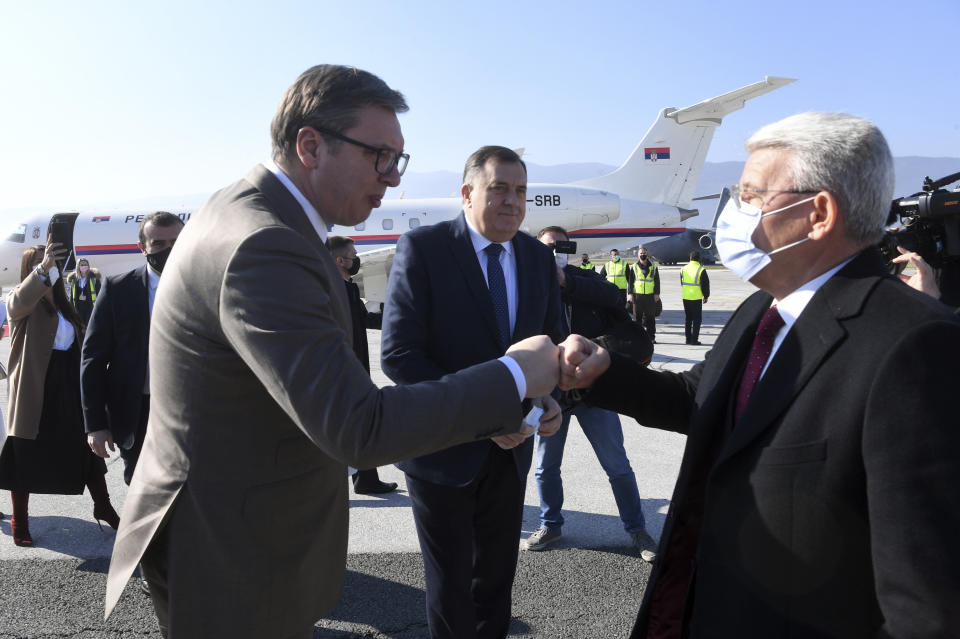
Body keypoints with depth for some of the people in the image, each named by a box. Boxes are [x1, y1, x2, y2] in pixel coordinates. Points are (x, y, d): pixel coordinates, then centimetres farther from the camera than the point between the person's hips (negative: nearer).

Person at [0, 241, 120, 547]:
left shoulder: (63, 303, 12)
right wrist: (42, 266, -46)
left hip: (70, 392, 5)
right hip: (33, 393, -5)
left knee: (87, 449, 10)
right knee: (27, 456, 4)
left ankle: (103, 508, 23)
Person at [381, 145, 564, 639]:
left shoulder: (538, 256, 2)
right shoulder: (422, 247, -14)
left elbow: (551, 341, 10)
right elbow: (397, 355, -19)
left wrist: (552, 399, -11)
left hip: (509, 449, 5)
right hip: (443, 448, -4)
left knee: (497, 577, 23)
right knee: (451, 585, 15)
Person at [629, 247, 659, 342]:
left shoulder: (653, 266, 9)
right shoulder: (634, 267, 7)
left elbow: (657, 281, 8)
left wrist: (657, 294, 0)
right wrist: (630, 294, -4)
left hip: (650, 295, 1)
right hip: (637, 295, 0)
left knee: (650, 317, 3)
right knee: (637, 316, 1)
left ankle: (651, 337, 9)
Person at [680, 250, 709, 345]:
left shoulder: (684, 268, 5)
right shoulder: (701, 270, -12)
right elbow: (705, 284, -8)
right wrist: (706, 296, 4)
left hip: (685, 297, 5)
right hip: (696, 298, -5)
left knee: (687, 318, 15)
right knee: (697, 319, 2)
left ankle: (688, 338, 19)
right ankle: (694, 340, -2)